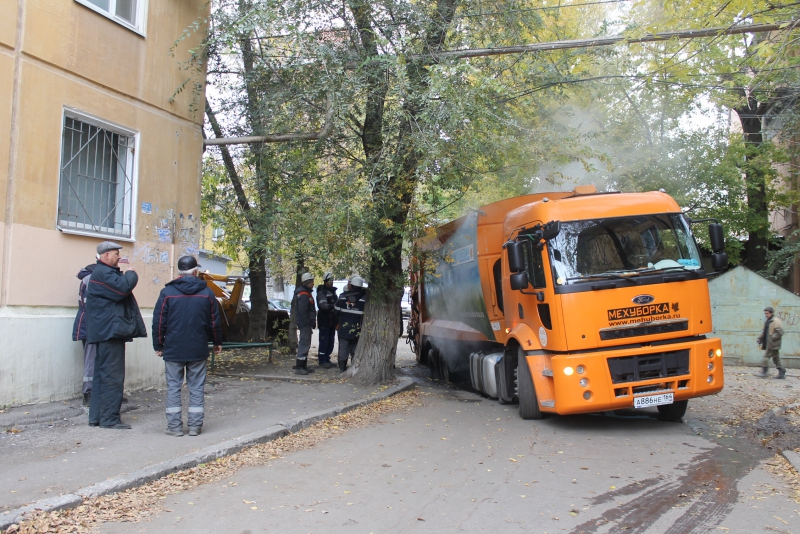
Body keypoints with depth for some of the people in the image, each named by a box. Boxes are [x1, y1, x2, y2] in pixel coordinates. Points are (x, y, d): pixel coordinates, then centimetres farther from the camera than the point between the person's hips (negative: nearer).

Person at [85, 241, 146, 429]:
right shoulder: (103, 273, -14)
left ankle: (96, 416, 19)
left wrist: (127, 275, 8)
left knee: (101, 374, 13)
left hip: (105, 331, 11)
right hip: (111, 331, -11)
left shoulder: (103, 272, 22)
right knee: (112, 376, -7)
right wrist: (131, 274, -7)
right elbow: (123, 287, -25)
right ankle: (109, 418, -4)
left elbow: (118, 291, 23)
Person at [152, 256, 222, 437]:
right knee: (197, 388, 7)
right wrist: (217, 342, 17)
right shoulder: (206, 293, 1)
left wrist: (158, 345, 8)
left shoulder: (167, 292, -4)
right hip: (198, 349, 1)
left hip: (173, 349, -1)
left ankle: (174, 426, 8)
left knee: (173, 387, 6)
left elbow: (159, 322, -2)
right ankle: (195, 426, 9)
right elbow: (214, 322, 5)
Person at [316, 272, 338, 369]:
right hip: (324, 321, -8)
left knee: (331, 341, 10)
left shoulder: (333, 291, 17)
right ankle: (322, 361, 1)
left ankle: (327, 359, 20)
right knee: (324, 341, -5)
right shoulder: (321, 292, -10)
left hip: (332, 320, 8)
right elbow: (323, 305, -24)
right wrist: (334, 306, -37)